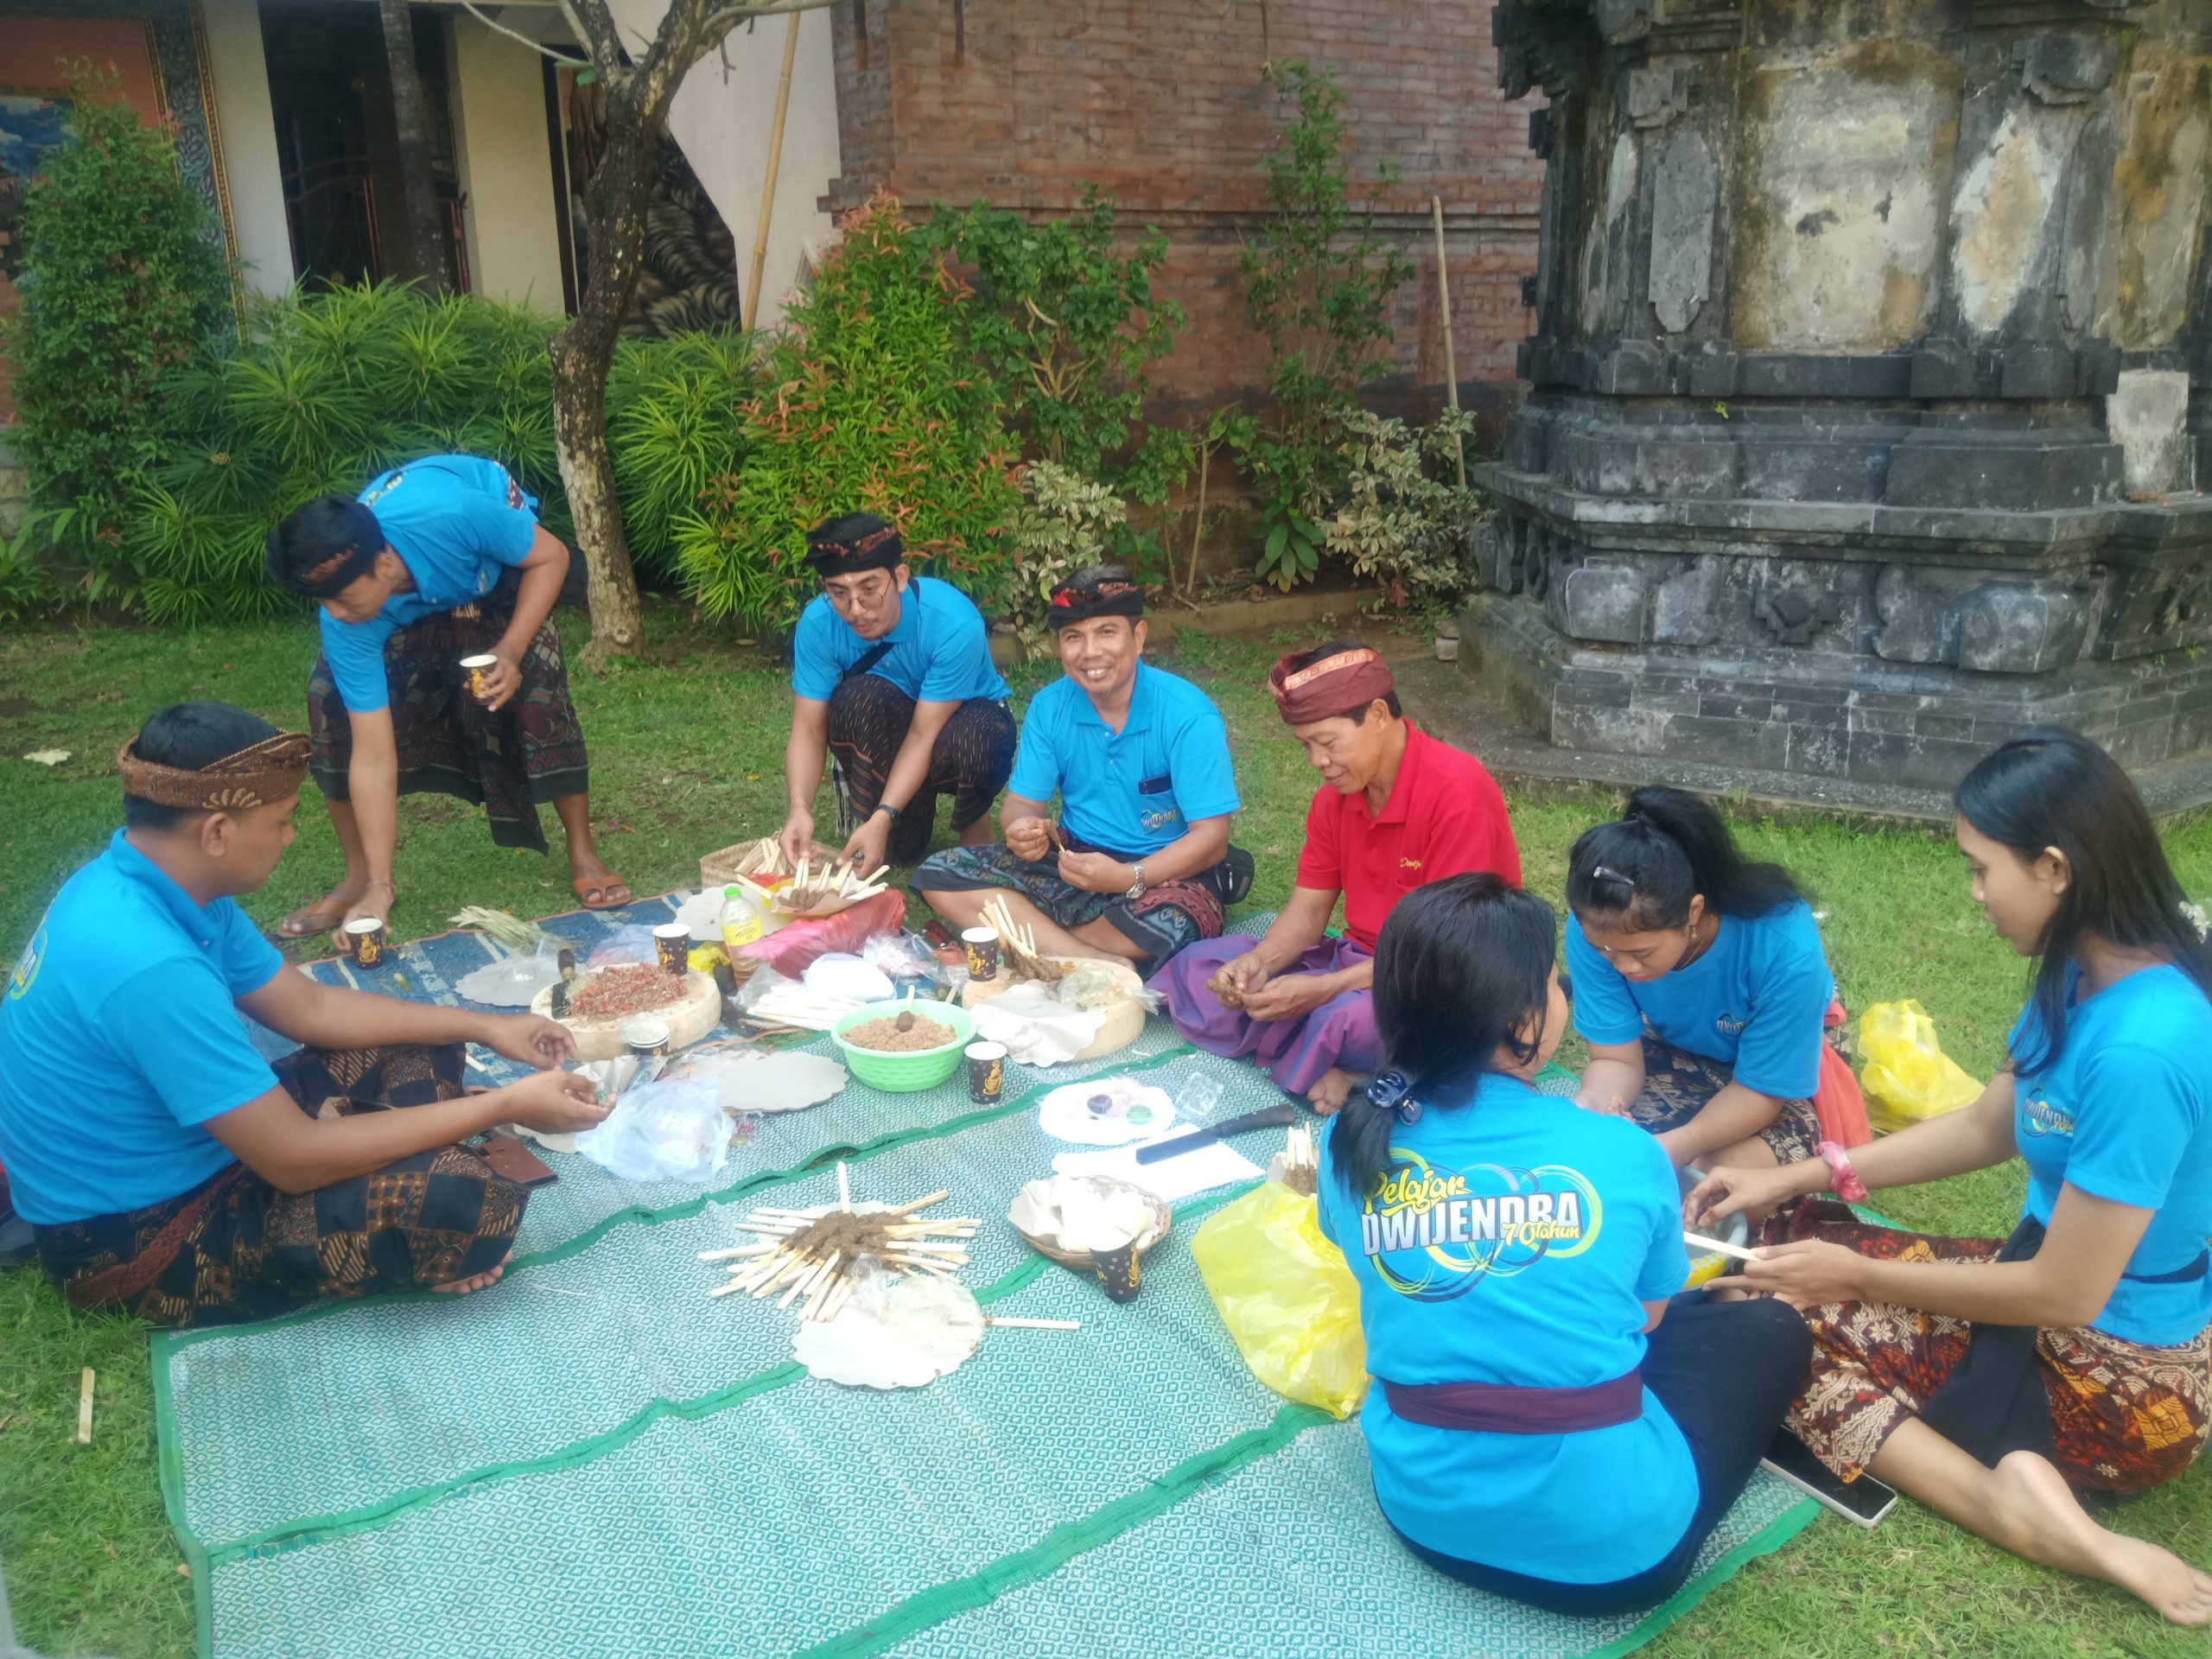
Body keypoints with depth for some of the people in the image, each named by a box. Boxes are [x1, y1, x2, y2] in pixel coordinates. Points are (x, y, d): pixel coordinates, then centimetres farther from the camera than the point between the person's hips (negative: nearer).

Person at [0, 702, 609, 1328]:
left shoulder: (138, 883, -3)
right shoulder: (148, 965, -34)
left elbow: (308, 1006, 8)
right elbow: (295, 1158, -29)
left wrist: (485, 1027, 5)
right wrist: (505, 1105, -23)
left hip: (170, 1154, 10)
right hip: (136, 1239, -9)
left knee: (420, 1052, 12)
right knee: (471, 1202, -25)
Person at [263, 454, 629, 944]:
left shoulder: (449, 514, -45)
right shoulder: (345, 624, -33)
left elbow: (551, 556, -26)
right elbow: (373, 756, -29)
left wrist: (510, 652, -39)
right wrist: (378, 889, -29)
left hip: (496, 560, -2)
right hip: (413, 607, 2)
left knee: (539, 686, -23)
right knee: (331, 700, -13)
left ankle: (583, 853, -5)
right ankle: (361, 879, 3)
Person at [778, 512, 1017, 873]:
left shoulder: (955, 623, -32)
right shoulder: (818, 622, -23)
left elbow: (923, 736, -30)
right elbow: (808, 730, -22)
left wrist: (882, 819, -41)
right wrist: (800, 808, -40)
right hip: (881, 737, 2)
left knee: (970, 739, -38)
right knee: (858, 697, -34)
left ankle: (973, 821, -4)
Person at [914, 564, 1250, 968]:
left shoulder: (1187, 715, -17)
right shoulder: (1049, 707, -3)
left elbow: (1211, 837, -19)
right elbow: (1022, 802, 1)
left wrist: (1129, 877, -35)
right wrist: (1022, 829, -25)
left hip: (1164, 872, -5)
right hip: (1074, 858, 5)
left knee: (1165, 927, -40)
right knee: (939, 875, -13)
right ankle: (1107, 964, -25)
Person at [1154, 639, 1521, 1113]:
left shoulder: (1458, 792, -22)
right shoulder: (1335, 794, 2)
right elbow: (1308, 910, 5)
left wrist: (1324, 989, -28)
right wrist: (1258, 962, -17)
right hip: (1359, 962, 8)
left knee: (1356, 1018, -41)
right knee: (1196, 968, -5)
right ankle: (1322, 1070, -19)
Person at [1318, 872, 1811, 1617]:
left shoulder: (1351, 1141, -6)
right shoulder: (1621, 1151, -13)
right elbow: (1650, 1315, 6)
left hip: (1425, 1511, 5)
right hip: (1609, 1540, -5)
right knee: (1768, 1330, 18)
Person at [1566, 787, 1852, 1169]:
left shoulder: (1786, 950, -38)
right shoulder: (1598, 927, -30)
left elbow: (1761, 1091, -27)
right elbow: (1617, 1058, -21)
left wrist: (1670, 1148, -46)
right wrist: (1588, 1106, -46)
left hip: (1783, 1064, -2)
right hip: (1676, 1050, 3)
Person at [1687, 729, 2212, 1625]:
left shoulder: (2140, 1049, -33)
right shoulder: (2085, 975, -4)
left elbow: (2064, 1296, -25)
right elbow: (1987, 1127, 10)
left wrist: (1856, 1276, -13)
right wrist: (1798, 1178, 5)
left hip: (2113, 1380, -9)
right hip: (2057, 1285, 9)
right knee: (1792, 1238, 7)